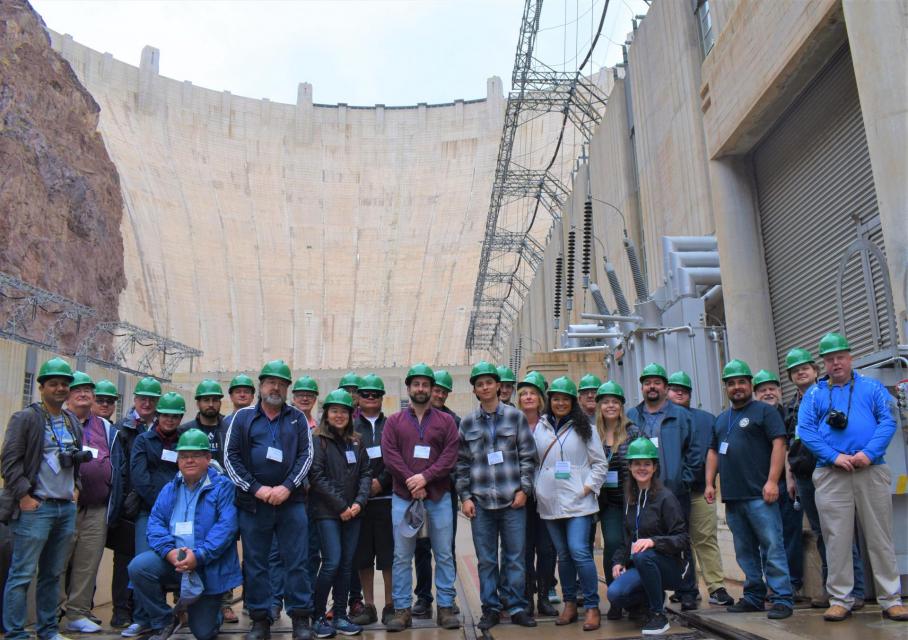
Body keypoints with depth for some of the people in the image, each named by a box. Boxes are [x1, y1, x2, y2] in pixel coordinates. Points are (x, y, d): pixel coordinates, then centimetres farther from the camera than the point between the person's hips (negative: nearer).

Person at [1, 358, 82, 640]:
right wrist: (23, 496, -12)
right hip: (35, 508, -6)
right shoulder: (25, 418, -4)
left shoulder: (73, 422, 15)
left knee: (53, 574, 12)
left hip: (67, 508, 6)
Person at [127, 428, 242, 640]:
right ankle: (163, 622, -3)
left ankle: (211, 610, 40)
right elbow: (155, 522, 0)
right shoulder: (169, 489, 11)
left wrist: (199, 555, -26)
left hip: (208, 567, -3)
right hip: (172, 560, 4)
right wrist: (169, 551, -19)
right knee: (138, 567, -26)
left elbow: (226, 526, -16)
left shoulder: (222, 487, -5)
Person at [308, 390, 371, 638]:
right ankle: (318, 617, 5)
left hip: (352, 512, 5)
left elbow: (365, 473, 9)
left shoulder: (356, 442, 11)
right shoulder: (318, 441, -3)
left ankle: (340, 616, 17)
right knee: (332, 562, -10)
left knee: (347, 564, 6)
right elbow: (317, 477, -10)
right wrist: (340, 506, -12)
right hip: (327, 512, -5)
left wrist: (359, 502, -7)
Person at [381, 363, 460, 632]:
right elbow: (389, 455, -3)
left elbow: (450, 456, -3)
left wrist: (425, 477, -14)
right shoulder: (394, 421, 8)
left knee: (444, 554, 4)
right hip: (403, 496, 0)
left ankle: (445, 607, 14)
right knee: (402, 556, 4)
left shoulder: (446, 421, 7)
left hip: (439, 496, 0)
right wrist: (411, 481, -14)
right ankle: (402, 609, 13)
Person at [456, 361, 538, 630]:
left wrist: (524, 489, -4)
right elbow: (461, 463, 8)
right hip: (480, 502, 1)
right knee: (486, 560, 7)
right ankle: (490, 609, 18)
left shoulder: (515, 417, 3)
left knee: (515, 557, 4)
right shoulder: (467, 423, 7)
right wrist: (465, 497, 2)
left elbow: (528, 456, 3)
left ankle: (517, 607, 17)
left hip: (512, 499, -1)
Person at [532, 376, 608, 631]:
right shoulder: (539, 428, 9)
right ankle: (569, 604, 22)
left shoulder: (584, 428, 3)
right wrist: (535, 488, 5)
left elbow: (600, 463, 4)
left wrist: (589, 486, -6)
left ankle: (592, 607, 0)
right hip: (550, 502, 3)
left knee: (579, 551, -12)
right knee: (563, 554, 11)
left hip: (578, 502, -3)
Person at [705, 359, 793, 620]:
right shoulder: (721, 419, 20)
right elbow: (713, 452, 22)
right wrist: (710, 483, 12)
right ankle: (753, 597, 20)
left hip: (759, 495, -7)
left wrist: (772, 481, -17)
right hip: (732, 497, 7)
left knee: (772, 547, -7)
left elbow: (778, 445, -9)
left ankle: (782, 599, -1)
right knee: (745, 551, 12)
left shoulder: (764, 411, 0)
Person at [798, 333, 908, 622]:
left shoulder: (871, 388, 11)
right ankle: (840, 600, 10)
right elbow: (805, 430, 0)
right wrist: (835, 456, -14)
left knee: (880, 537, 4)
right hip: (831, 475, 0)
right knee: (837, 539, 2)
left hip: (871, 471, 0)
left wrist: (869, 453, -15)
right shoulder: (814, 394, 11)